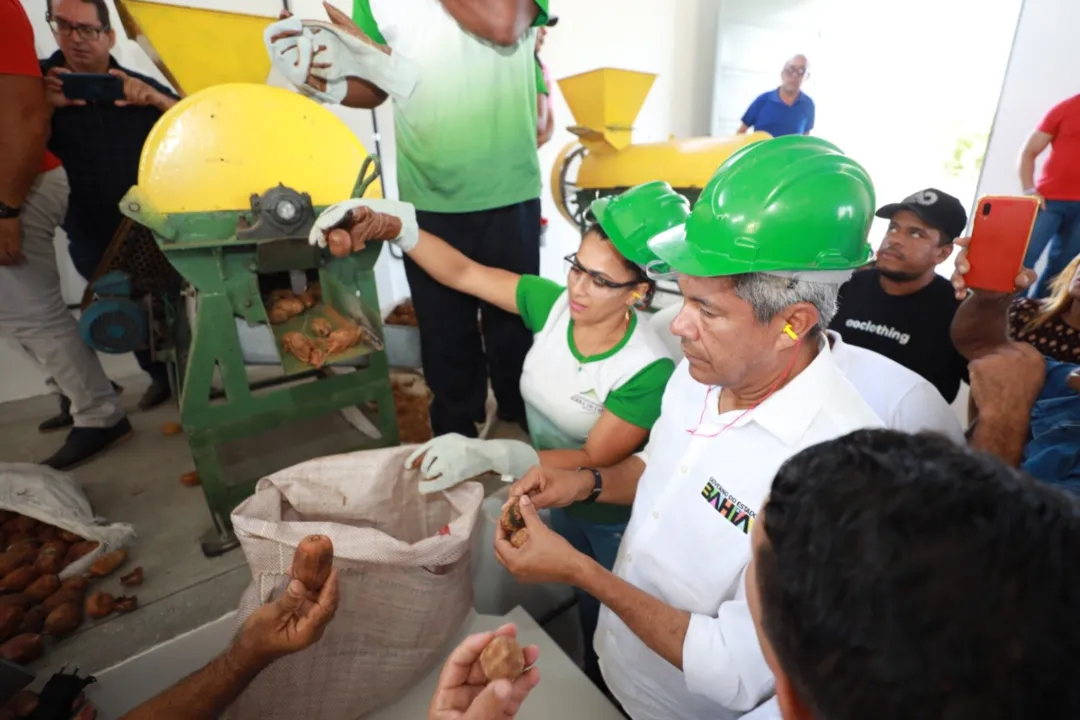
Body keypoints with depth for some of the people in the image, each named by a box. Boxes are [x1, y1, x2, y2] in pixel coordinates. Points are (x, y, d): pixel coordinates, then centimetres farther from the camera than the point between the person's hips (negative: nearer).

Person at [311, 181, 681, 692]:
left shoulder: (648, 370, -33)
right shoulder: (554, 304, -18)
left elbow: (594, 460, -33)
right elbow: (461, 273, -12)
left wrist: (489, 455, -45)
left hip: (614, 520, -5)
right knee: (583, 607, 31)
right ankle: (590, 683, 61)